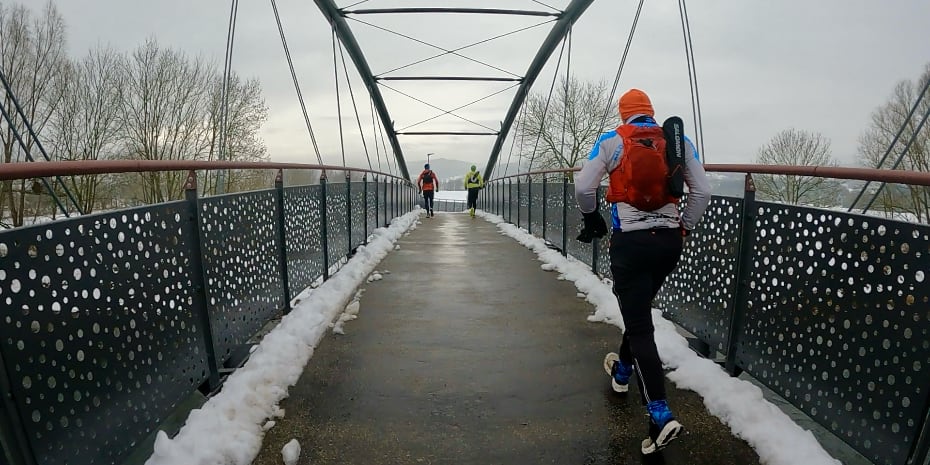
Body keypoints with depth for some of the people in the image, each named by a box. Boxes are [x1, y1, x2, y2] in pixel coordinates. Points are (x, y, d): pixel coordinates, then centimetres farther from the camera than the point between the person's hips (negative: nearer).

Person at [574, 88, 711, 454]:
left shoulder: (612, 141, -2)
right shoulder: (680, 141, 8)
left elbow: (583, 187, -7)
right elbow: (702, 192, 4)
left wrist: (592, 218, 11)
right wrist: (683, 229, 16)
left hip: (631, 242, -4)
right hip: (669, 241, 5)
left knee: (640, 326, 1)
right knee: (641, 308, 24)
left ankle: (660, 415, -5)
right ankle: (622, 370, 44)